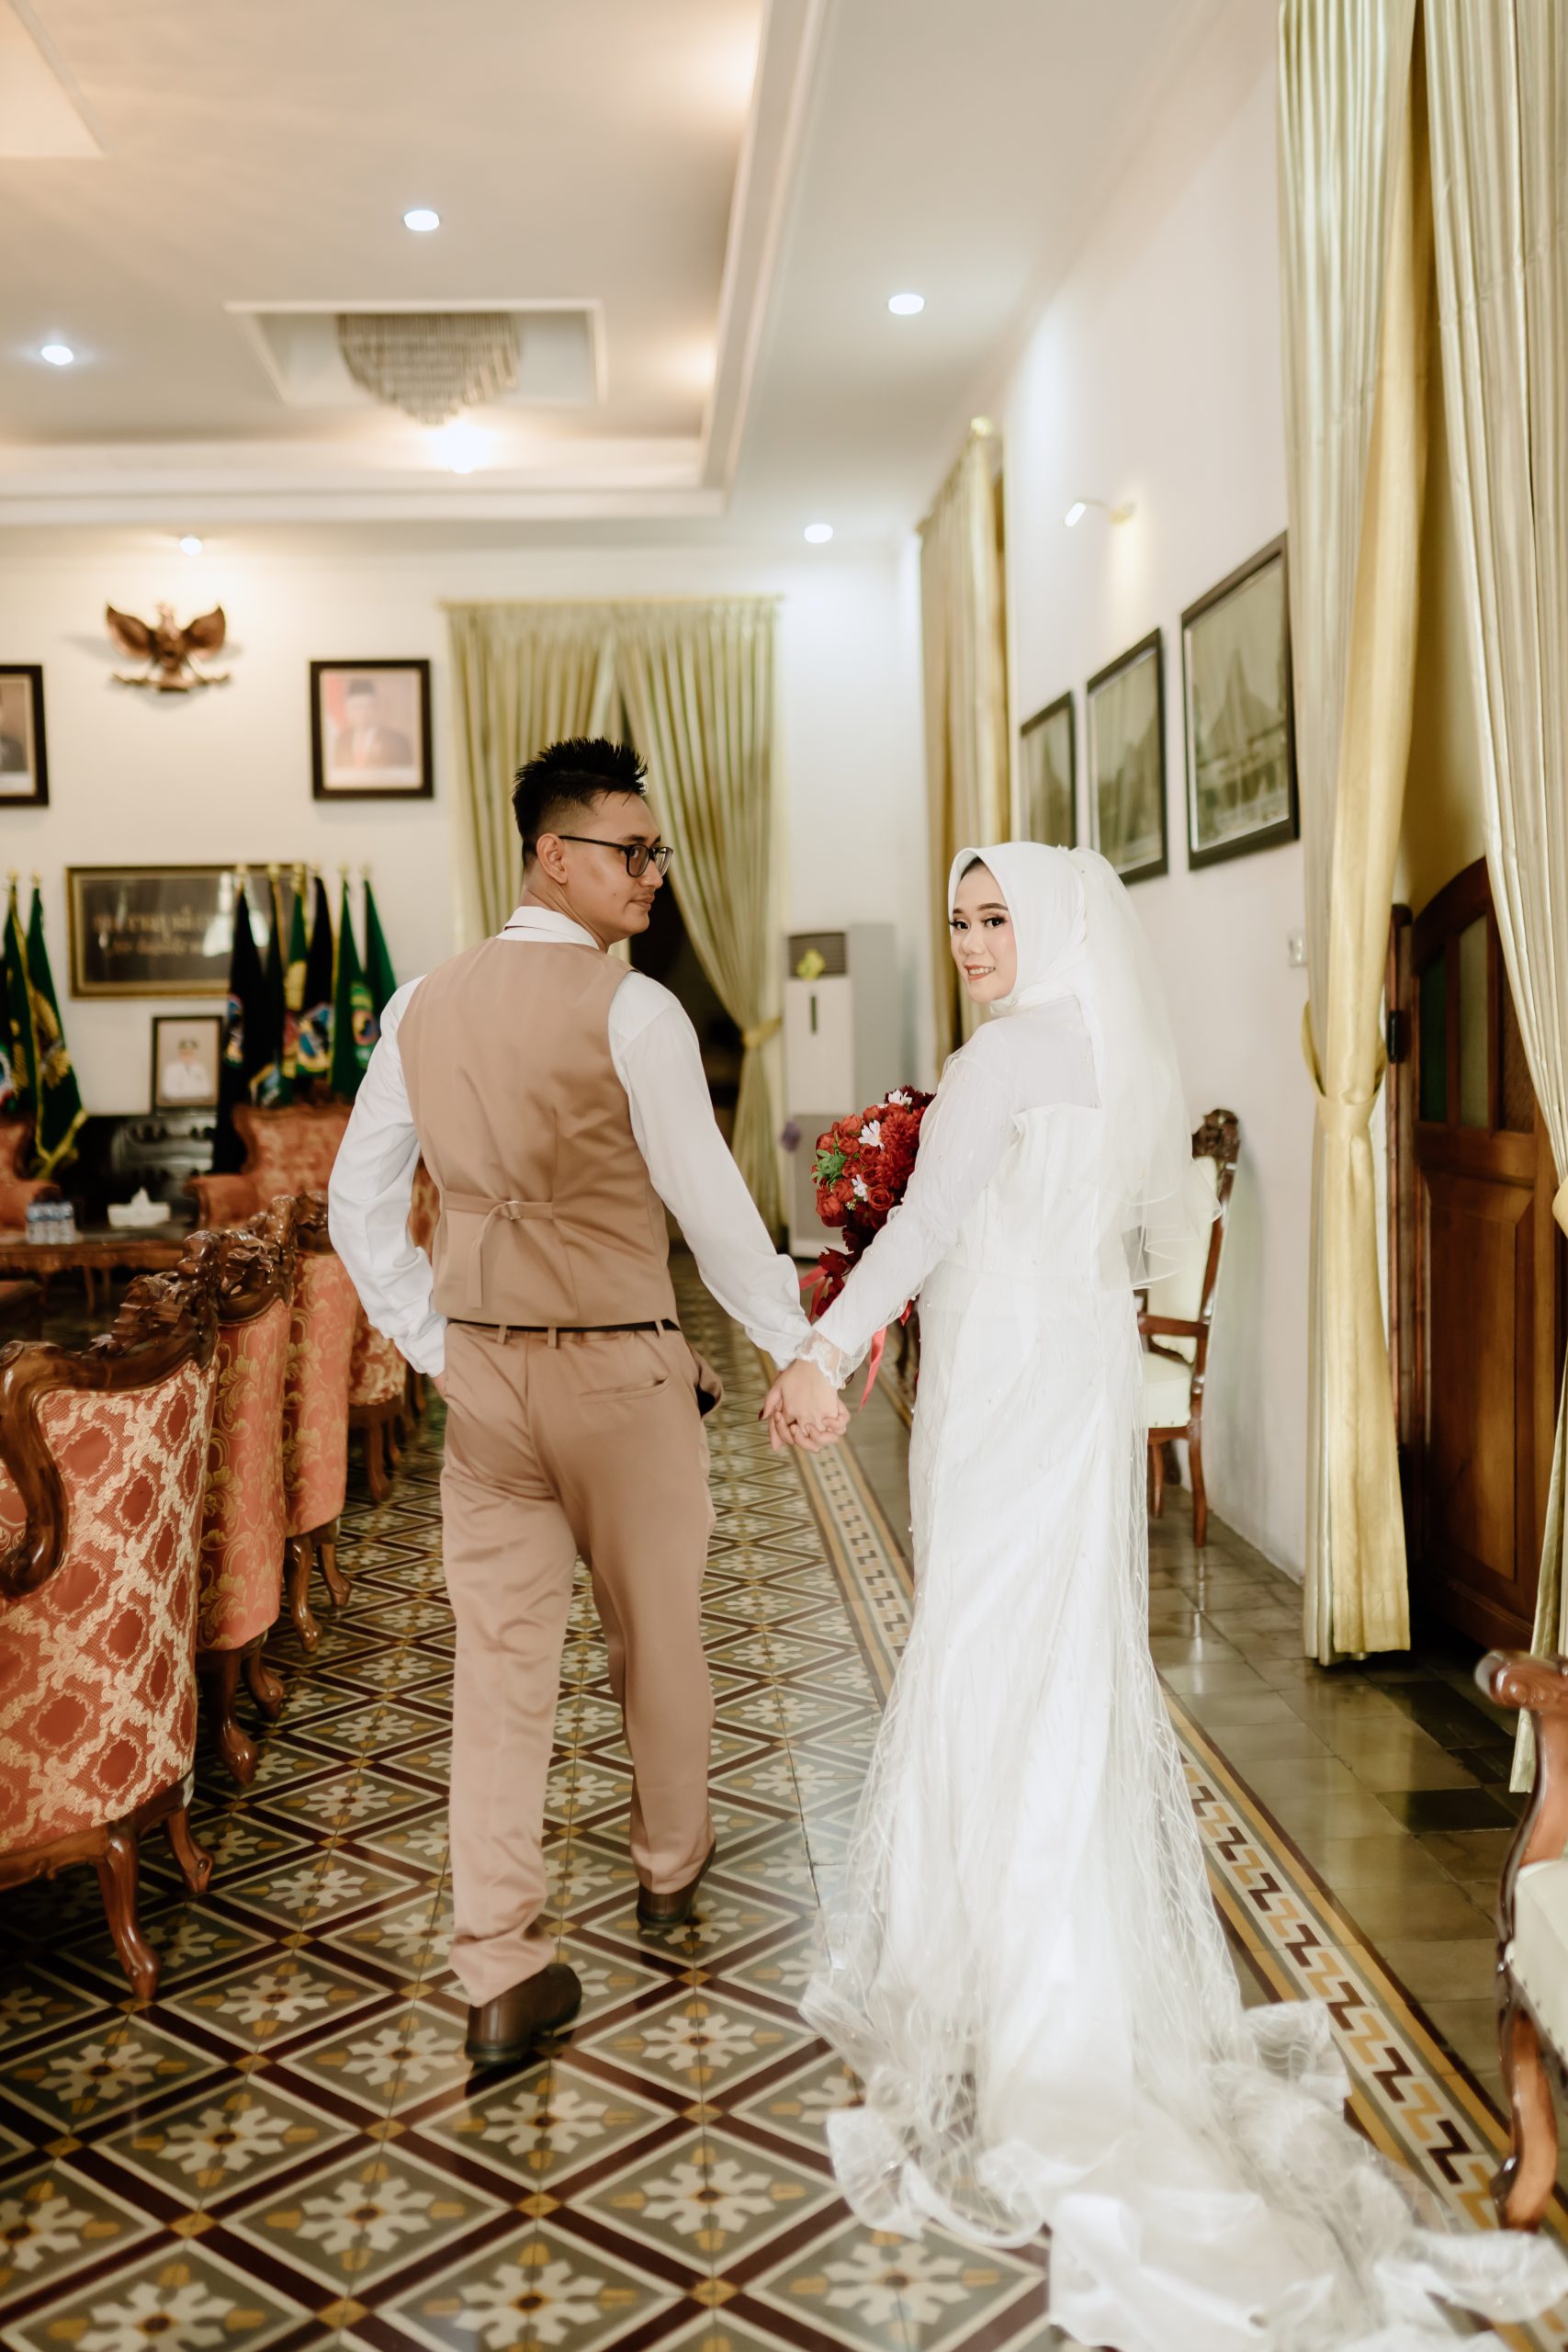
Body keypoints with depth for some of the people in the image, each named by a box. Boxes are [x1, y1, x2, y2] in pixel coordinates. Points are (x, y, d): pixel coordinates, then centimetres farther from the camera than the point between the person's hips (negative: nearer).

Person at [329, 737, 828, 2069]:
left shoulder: (422, 1008, 5)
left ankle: (502, 1975, 11)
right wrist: (796, 1345, -3)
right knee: (658, 1636, 17)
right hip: (621, 1370, -4)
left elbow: (359, 1200, 8)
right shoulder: (630, 1009, -14)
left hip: (483, 1370, 5)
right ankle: (671, 1868, 40)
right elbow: (708, 1197, -14)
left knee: (501, 1656, 8)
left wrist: (433, 1345, 14)